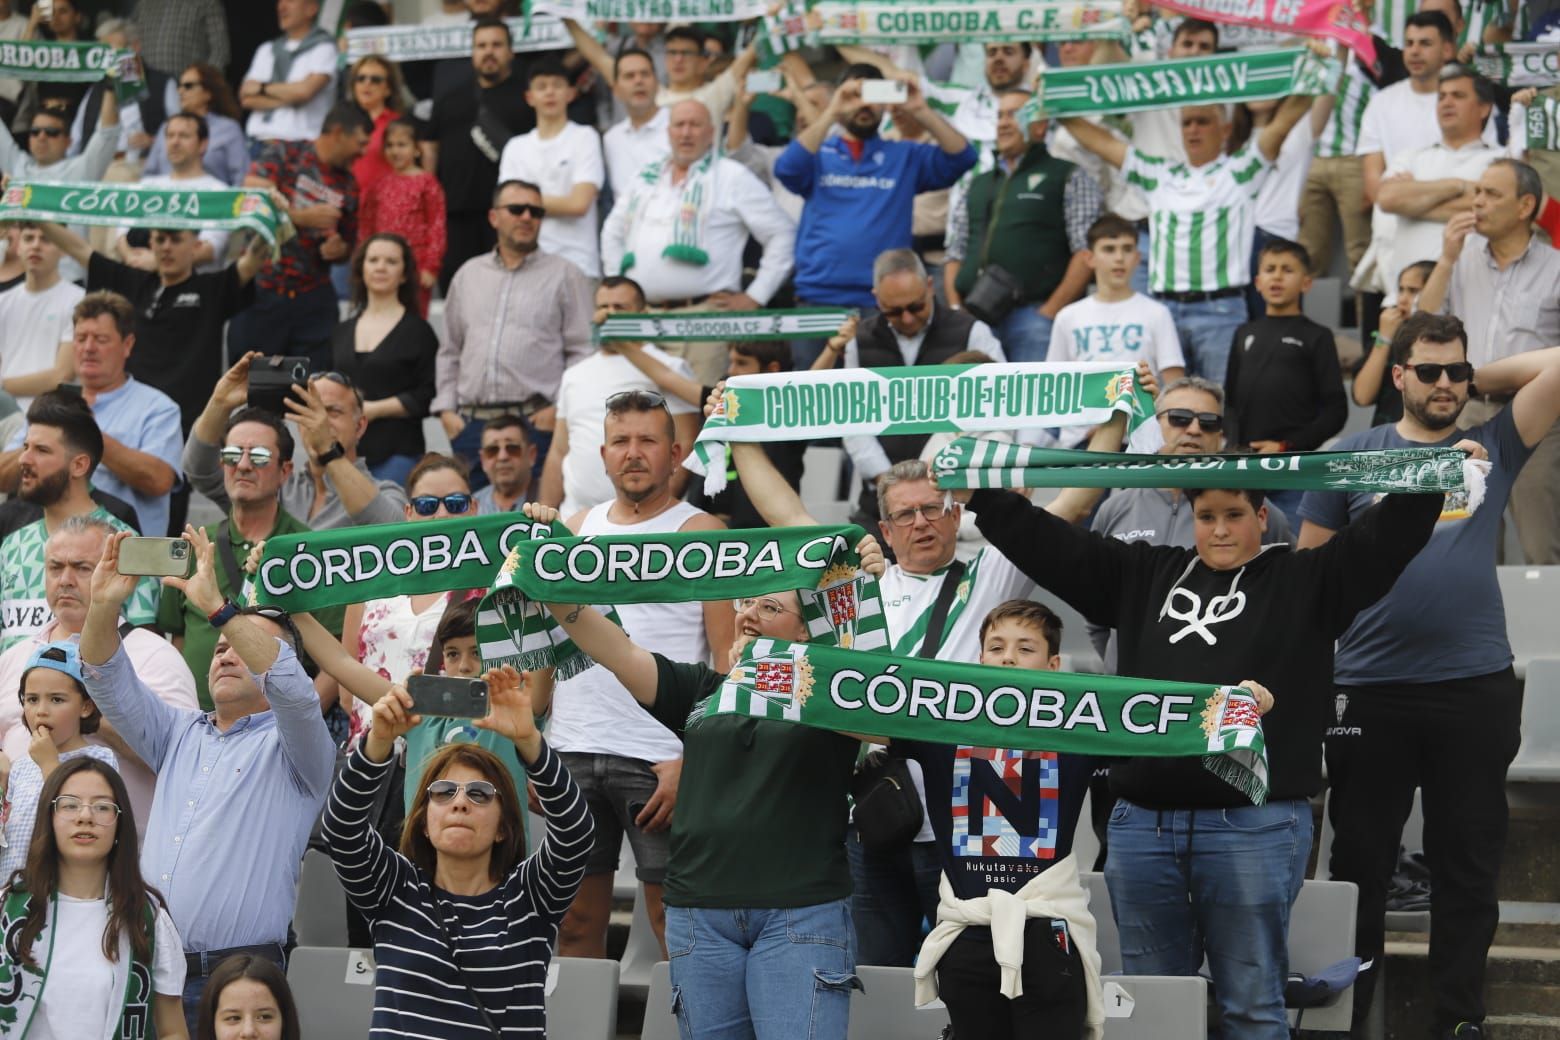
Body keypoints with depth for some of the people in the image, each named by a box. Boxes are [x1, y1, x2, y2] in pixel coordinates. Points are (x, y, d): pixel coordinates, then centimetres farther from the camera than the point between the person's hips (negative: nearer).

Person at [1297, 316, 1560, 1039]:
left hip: (1477, 687, 1)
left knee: (1468, 865, 6)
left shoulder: (1492, 450, 9)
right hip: (1372, 690, -1)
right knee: (1360, 858, 7)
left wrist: (1479, 381, 9)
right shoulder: (1352, 457, 7)